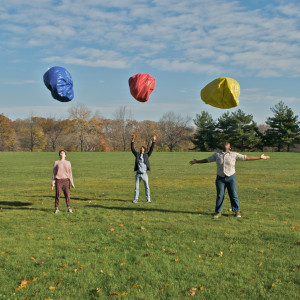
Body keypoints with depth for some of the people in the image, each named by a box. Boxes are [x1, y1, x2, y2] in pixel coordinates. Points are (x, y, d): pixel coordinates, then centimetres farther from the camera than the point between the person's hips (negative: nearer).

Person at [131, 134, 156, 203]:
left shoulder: (146, 155, 6)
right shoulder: (137, 155, 10)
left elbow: (151, 149, -2)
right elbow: (132, 149, 2)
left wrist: (153, 141, -10)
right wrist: (133, 140, -6)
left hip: (144, 174, -1)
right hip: (138, 174, 1)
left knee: (147, 187, 3)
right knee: (136, 187, 4)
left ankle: (148, 199, 12)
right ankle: (135, 199, 12)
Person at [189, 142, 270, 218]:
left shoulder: (234, 154, 2)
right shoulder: (217, 154, 7)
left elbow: (246, 158, 2)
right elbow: (207, 160, 16)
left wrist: (260, 157, -1)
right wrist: (196, 162, 17)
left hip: (231, 178, -1)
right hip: (220, 178, 1)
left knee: (233, 195, 0)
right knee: (220, 195, 0)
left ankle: (237, 211, 12)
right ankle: (218, 212, 10)